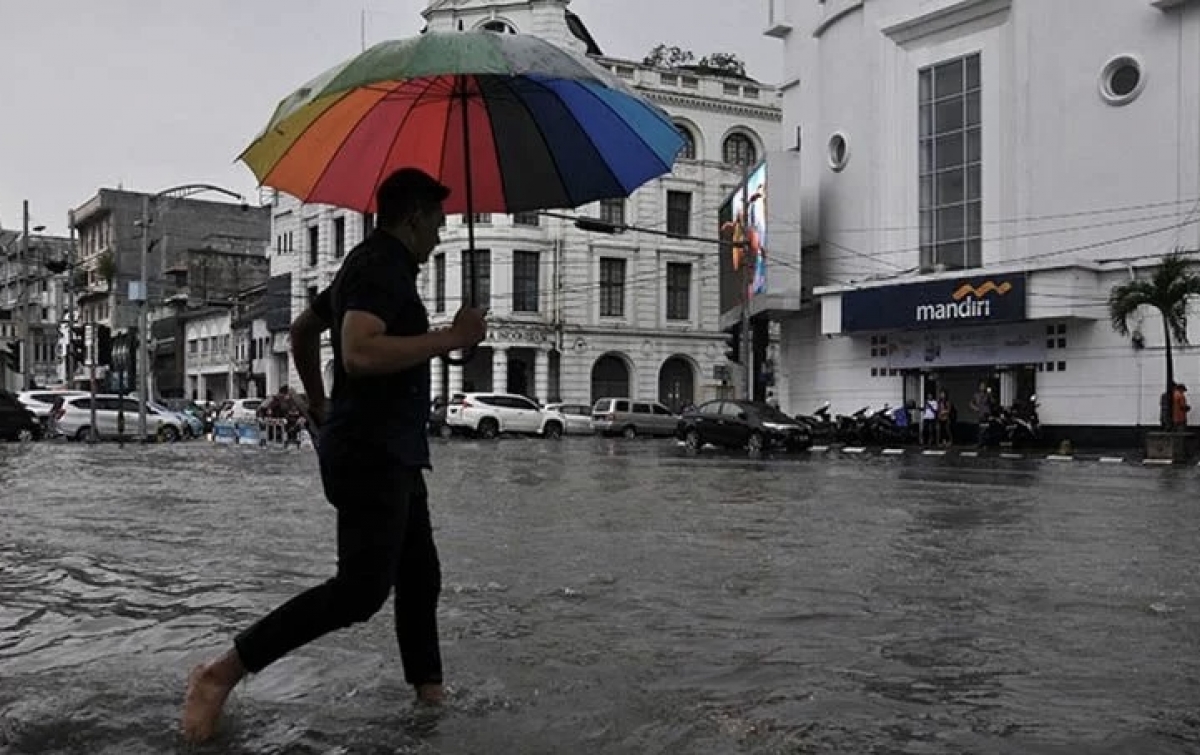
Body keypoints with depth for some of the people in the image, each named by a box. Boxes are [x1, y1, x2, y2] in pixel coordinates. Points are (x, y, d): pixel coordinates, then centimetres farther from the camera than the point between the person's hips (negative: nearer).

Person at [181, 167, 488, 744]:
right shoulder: (380, 265, -13)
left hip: (392, 455, 11)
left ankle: (430, 696, 19)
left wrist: (320, 405, 34)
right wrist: (452, 336, -23)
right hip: (373, 454, -11)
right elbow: (360, 354, -29)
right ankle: (220, 675, -7)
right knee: (360, 590, -14)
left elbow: (302, 331, 29)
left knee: (420, 579, 12)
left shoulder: (375, 266, 19)